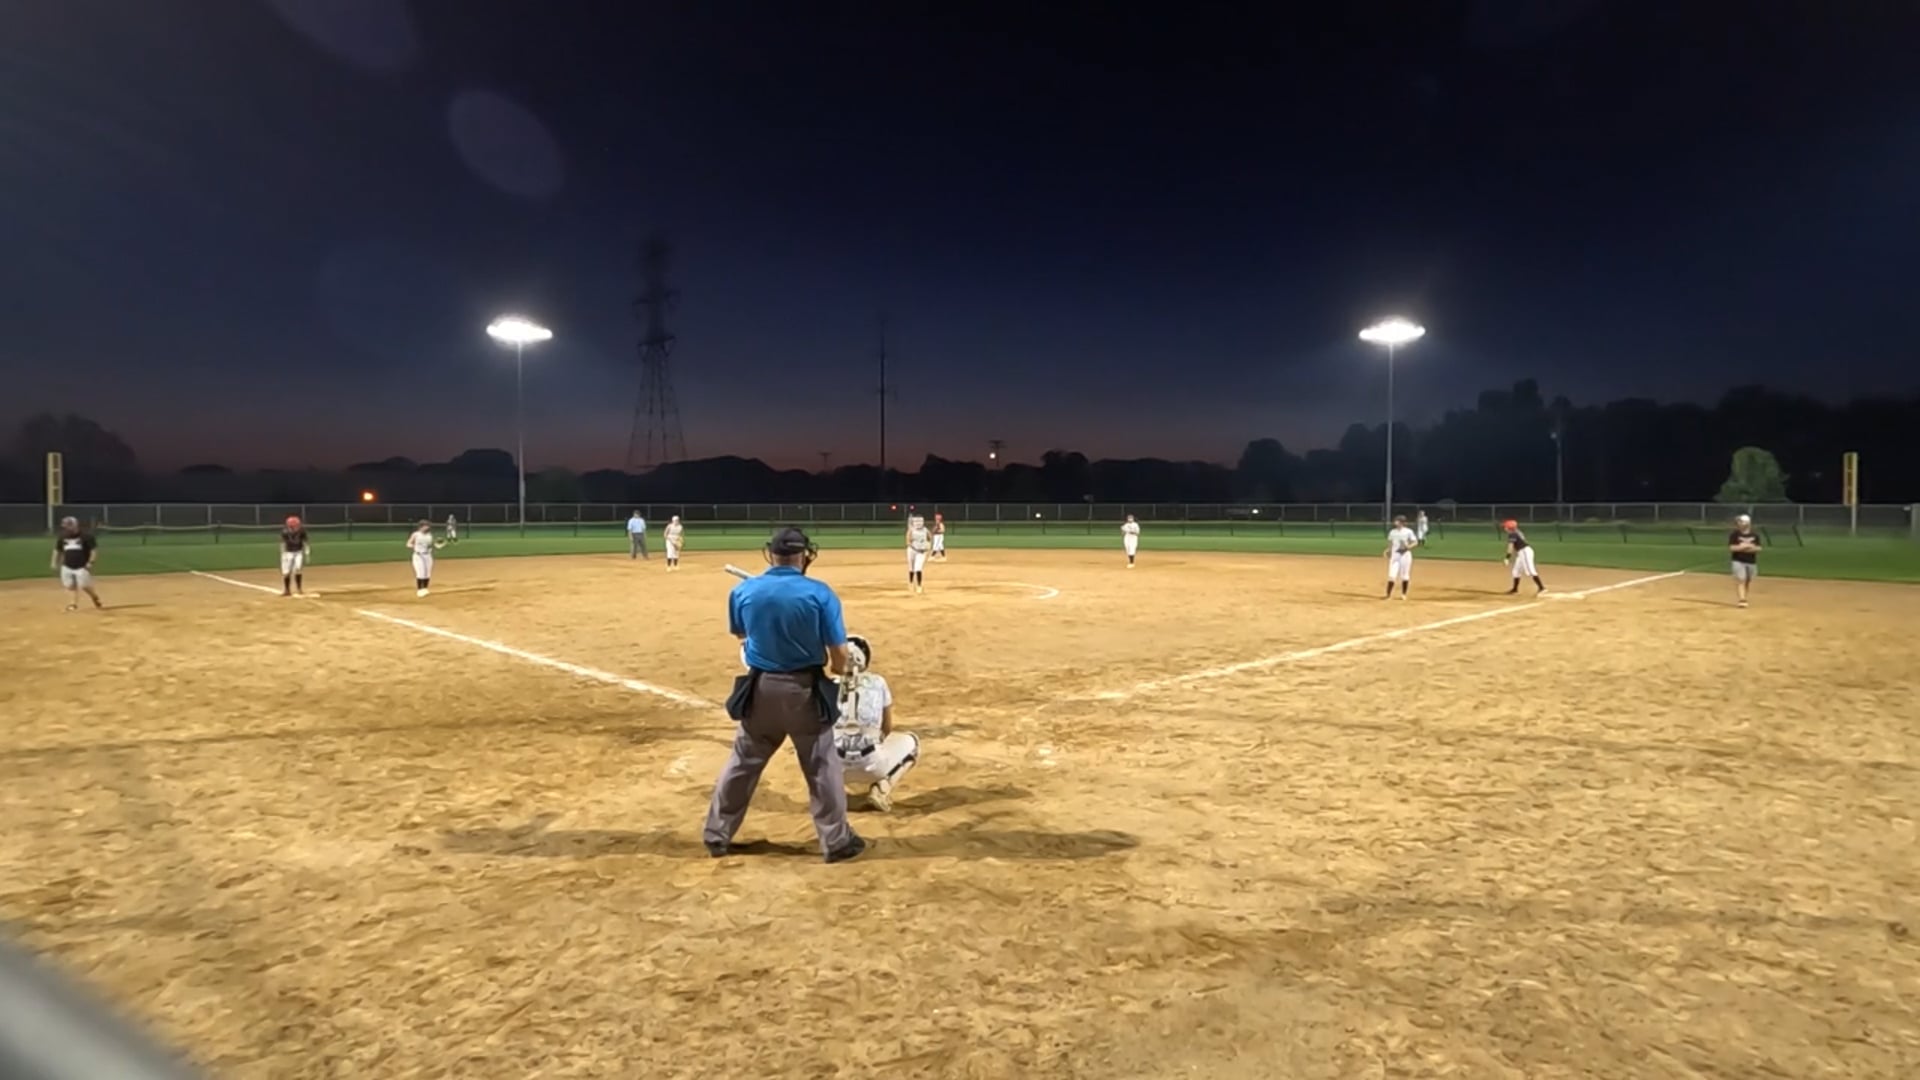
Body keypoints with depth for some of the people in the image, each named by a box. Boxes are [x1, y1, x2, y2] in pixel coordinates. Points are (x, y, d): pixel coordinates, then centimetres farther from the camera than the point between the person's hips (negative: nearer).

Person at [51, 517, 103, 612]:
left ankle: (96, 599, 16)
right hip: (67, 567, 5)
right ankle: (72, 604, 8)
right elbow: (57, 550, 17)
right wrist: (55, 562, 12)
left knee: (85, 586, -6)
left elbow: (94, 549, -10)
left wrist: (90, 562, -16)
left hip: (82, 567, -5)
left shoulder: (86, 535, -10)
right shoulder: (62, 536, 6)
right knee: (70, 586, 3)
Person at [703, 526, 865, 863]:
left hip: (760, 688, 3)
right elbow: (839, 653, -11)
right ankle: (836, 840, 19)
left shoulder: (743, 591, -6)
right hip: (805, 689, -2)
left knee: (743, 762, 17)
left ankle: (716, 835, 27)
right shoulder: (819, 593, -14)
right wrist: (838, 669, 11)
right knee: (822, 766, 10)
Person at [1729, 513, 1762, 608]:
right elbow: (1731, 548, -9)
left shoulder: (1755, 535, 6)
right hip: (1739, 561, -4)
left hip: (1752, 562, 4)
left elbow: (1758, 548, 6)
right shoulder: (1734, 534, -4)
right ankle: (1742, 599, -19)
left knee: (1748, 581, 9)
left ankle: (1744, 598, 23)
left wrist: (1753, 548, -14)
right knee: (1740, 580, -13)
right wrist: (1741, 547, -19)